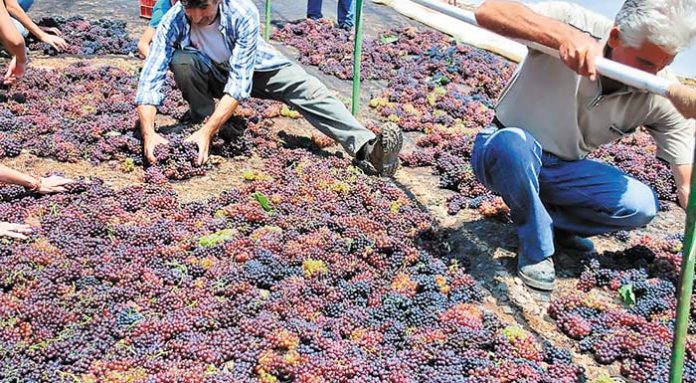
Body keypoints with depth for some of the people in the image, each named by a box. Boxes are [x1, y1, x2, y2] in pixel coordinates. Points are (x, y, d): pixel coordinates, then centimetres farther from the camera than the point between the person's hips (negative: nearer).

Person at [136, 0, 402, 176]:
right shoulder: (172, 23, -30)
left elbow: (240, 81, -38)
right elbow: (149, 80, -32)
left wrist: (207, 132, -48)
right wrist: (149, 133, -49)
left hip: (254, 67, -1)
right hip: (211, 73, 1)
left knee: (308, 90, -25)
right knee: (182, 61, -32)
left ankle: (367, 146, -38)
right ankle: (201, 118, -7)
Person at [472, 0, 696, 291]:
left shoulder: (663, 97, -16)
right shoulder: (574, 24, -26)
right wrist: (563, 34, -52)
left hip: (564, 169, 4)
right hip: (506, 151, -3)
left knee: (642, 205, -17)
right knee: (514, 142, -39)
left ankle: (547, 222, 5)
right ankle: (536, 249, -14)